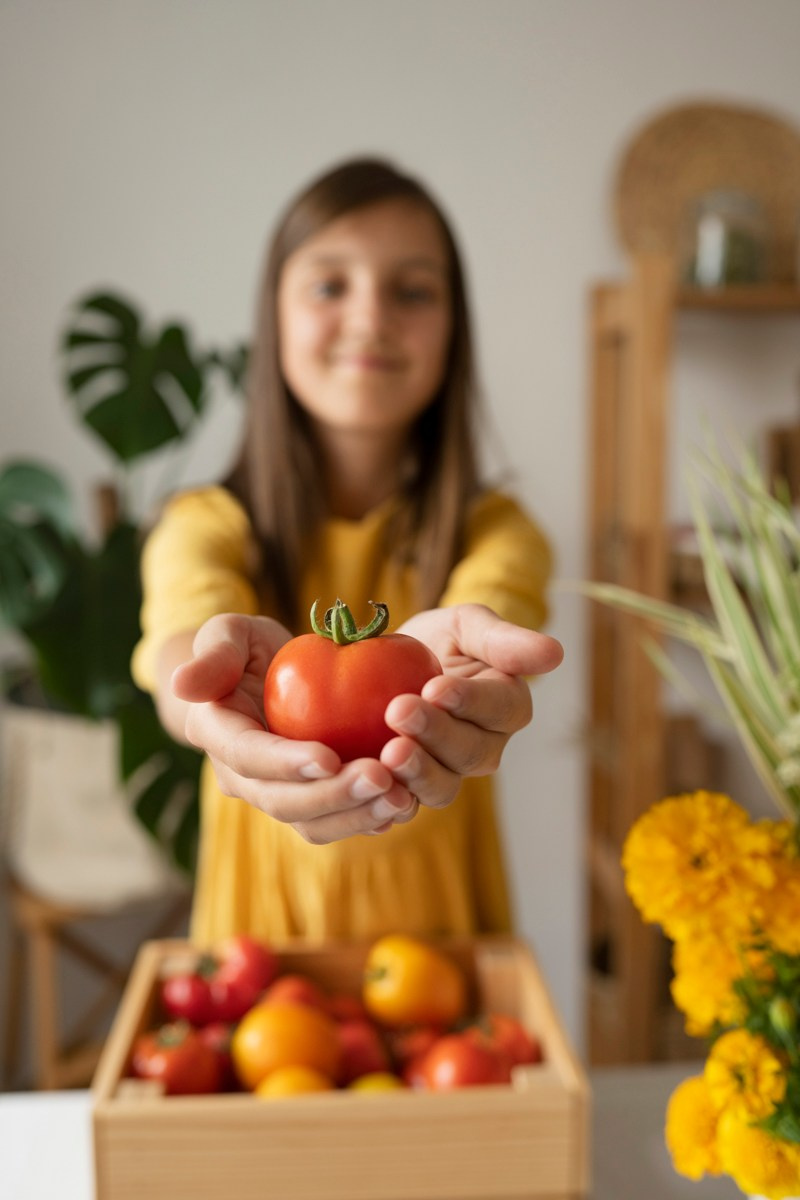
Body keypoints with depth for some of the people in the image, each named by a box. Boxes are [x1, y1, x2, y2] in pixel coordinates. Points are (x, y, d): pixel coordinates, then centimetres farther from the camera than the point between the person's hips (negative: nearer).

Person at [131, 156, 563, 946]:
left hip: (437, 929, 1)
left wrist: (433, 662, -42)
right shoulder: (204, 525, 0)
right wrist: (235, 657, -42)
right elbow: (190, 621, -20)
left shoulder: (494, 531, 1)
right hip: (263, 921, 0)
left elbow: (494, 604, -20)